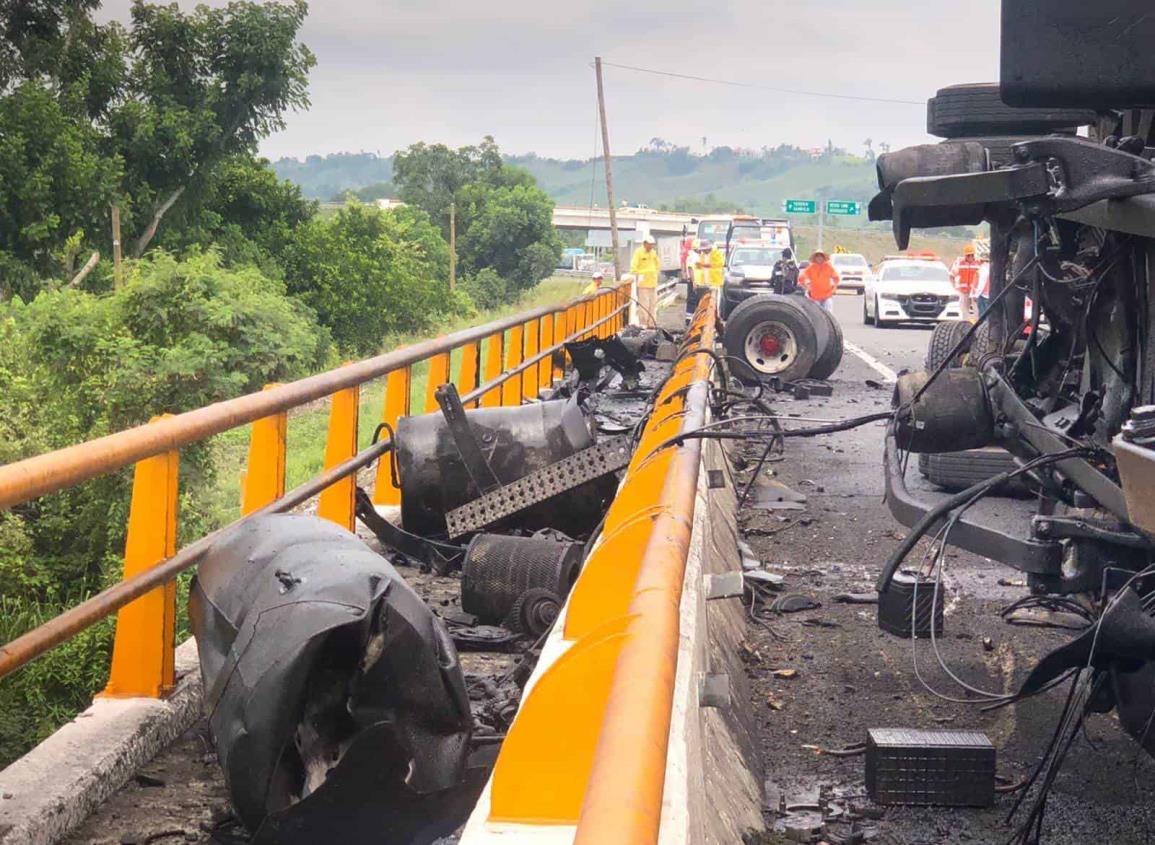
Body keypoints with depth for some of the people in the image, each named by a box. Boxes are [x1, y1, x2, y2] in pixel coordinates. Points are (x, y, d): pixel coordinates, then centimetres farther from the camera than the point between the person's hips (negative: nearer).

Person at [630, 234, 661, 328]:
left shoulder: (653, 252, 12)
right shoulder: (638, 252, -8)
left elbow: (658, 265, 25)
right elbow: (633, 267, -11)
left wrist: (656, 273, 13)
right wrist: (639, 275, -14)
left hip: (653, 282, 7)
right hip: (643, 283, -7)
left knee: (653, 303, 10)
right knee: (643, 304, -7)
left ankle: (652, 323, 17)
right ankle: (643, 323, -2)